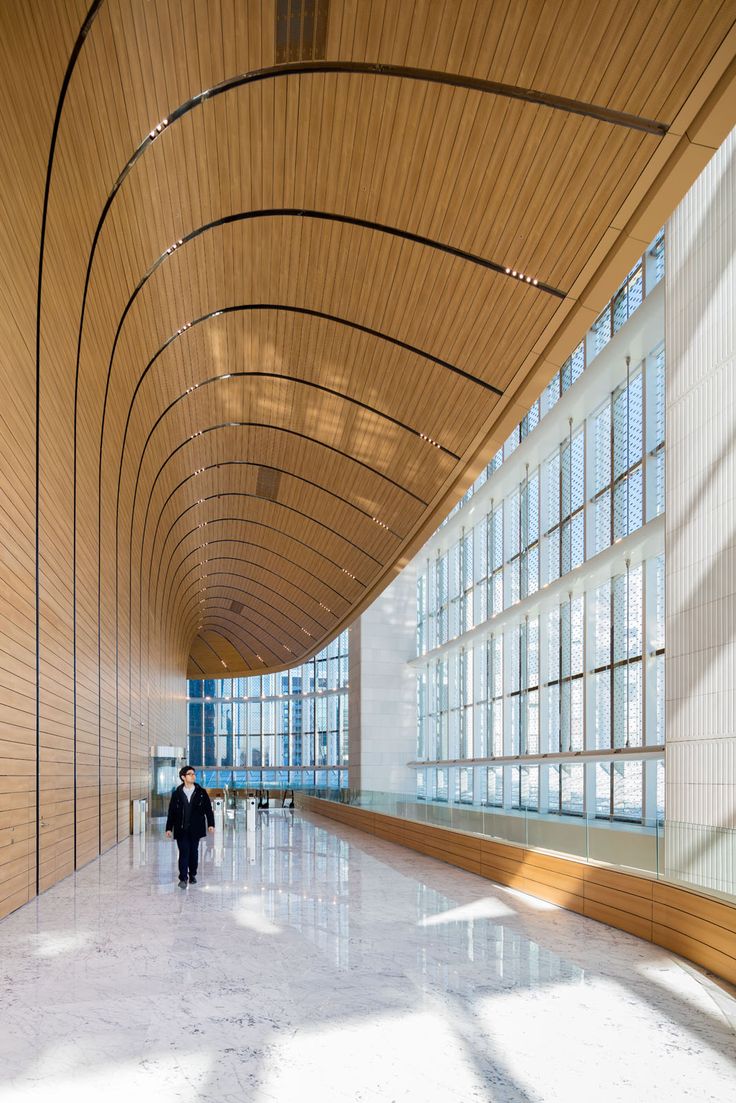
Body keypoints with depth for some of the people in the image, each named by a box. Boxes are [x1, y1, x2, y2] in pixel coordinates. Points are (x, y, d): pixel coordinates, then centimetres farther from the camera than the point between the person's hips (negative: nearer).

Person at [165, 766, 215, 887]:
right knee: (184, 852, -7)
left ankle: (192, 874, 24)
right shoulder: (177, 794, 2)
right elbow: (171, 812, 4)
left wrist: (210, 824, -4)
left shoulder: (201, 792, 3)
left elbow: (208, 809, 4)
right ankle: (183, 878, -4)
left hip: (196, 829, 1)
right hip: (181, 829, -1)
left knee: (194, 852, 8)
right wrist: (169, 828, 1)